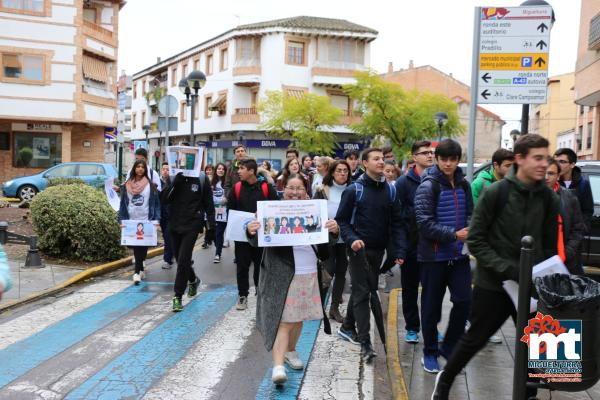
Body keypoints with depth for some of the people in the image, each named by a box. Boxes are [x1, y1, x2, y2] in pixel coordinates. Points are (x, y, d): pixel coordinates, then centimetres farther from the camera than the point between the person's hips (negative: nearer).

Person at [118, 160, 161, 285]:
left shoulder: (150, 186, 2)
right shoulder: (126, 185, 7)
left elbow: (156, 203, 1)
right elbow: (123, 204, 8)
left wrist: (156, 219, -8)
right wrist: (122, 220, -1)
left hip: (146, 221, -2)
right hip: (131, 221, 2)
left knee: (142, 246, -5)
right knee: (135, 247, 4)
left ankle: (137, 272, 1)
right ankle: (141, 270, 14)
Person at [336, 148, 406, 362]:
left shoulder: (390, 190, 6)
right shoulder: (354, 190, -6)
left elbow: (397, 222, 5)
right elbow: (342, 220, -5)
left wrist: (399, 250, -3)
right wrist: (351, 239, -22)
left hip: (378, 249, 5)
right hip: (359, 248, -5)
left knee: (367, 289, 16)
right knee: (362, 292, -7)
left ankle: (348, 327, 34)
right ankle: (365, 342, -6)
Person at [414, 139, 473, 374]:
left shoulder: (463, 185, 7)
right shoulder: (428, 186, -11)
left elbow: (470, 215, 14)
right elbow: (425, 223, -17)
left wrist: (469, 231, -7)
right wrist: (454, 234, -23)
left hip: (459, 255, 5)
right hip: (434, 256, -5)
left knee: (464, 301, 3)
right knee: (432, 307, 7)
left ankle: (449, 347, 24)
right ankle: (430, 352, 25)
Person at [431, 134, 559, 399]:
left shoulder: (549, 198, 1)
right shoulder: (495, 193, -12)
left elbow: (550, 245, 10)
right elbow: (476, 240, -11)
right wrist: (507, 269, -20)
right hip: (493, 285, -4)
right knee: (475, 339, 9)